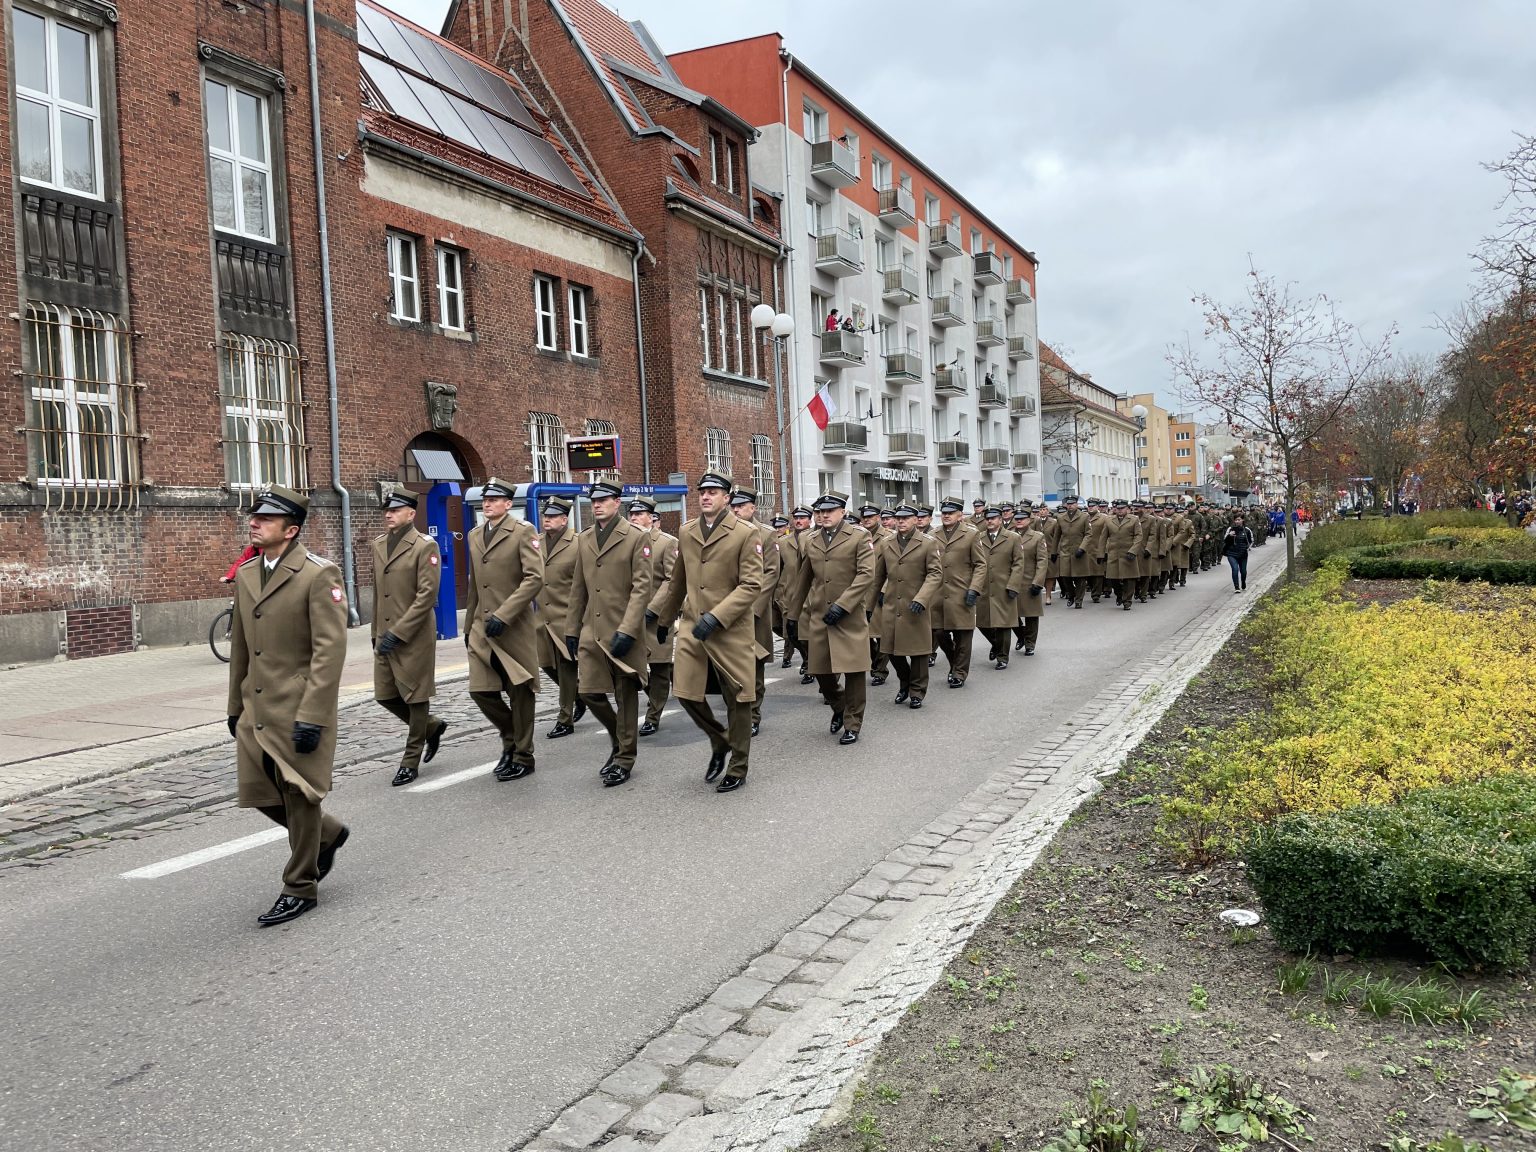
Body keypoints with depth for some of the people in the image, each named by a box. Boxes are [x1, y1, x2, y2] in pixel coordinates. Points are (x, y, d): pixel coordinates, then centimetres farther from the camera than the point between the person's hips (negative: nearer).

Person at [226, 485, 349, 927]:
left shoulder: (318, 575, -13)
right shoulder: (246, 574, 11)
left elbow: (330, 650, -17)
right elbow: (240, 646, 18)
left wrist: (311, 717, -21)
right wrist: (236, 705, 18)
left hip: (300, 709, -7)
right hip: (256, 709, 7)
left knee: (298, 797, 3)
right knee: (259, 793, 11)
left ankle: (301, 888, 19)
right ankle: (328, 833, 36)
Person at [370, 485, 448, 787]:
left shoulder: (425, 546, -10)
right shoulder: (378, 544, 11)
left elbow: (426, 596, -16)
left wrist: (397, 633, -19)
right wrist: (376, 632, 16)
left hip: (415, 636, -7)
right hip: (386, 635, 7)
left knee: (415, 696, 3)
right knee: (385, 695, 9)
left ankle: (411, 760, 15)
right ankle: (432, 726, 31)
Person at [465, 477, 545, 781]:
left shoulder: (523, 531, -7)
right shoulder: (475, 535, 14)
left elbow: (535, 578, -17)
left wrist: (503, 615, -22)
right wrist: (469, 625, 18)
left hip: (515, 628, -6)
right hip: (482, 628, 6)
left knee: (519, 693, 2)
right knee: (480, 690, 2)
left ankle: (523, 757, 16)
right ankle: (510, 737, 26)